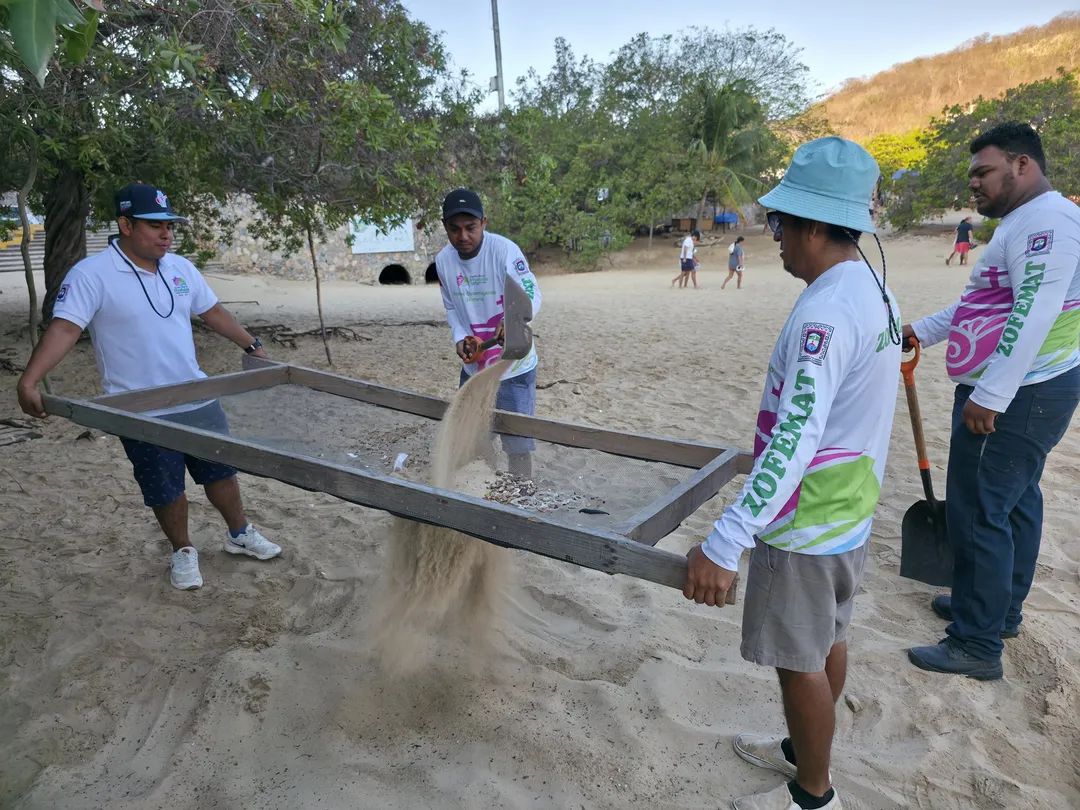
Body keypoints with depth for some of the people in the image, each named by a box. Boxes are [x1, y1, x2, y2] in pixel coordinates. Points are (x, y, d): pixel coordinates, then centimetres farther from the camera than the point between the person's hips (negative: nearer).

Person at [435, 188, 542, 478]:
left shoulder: (505, 250, -19)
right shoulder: (443, 260, -3)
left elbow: (532, 296, -18)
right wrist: (460, 338, -11)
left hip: (513, 364, -5)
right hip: (473, 366, 6)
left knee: (517, 441, 0)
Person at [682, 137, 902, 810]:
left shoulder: (825, 313, -26)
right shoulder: (877, 292, 5)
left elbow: (794, 442, -34)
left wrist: (725, 544, -35)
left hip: (806, 523, -10)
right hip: (850, 508, 10)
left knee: (801, 660, 9)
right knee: (829, 641, 23)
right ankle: (805, 751, 45)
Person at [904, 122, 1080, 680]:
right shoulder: (1022, 223, 18)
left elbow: (1032, 315, -25)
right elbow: (981, 304, 23)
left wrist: (989, 396, -27)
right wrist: (920, 331, 17)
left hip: (1015, 398, -11)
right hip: (1024, 394, 11)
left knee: (979, 512, -7)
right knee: (1012, 502, 18)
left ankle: (978, 644, 3)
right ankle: (1001, 609, 33)